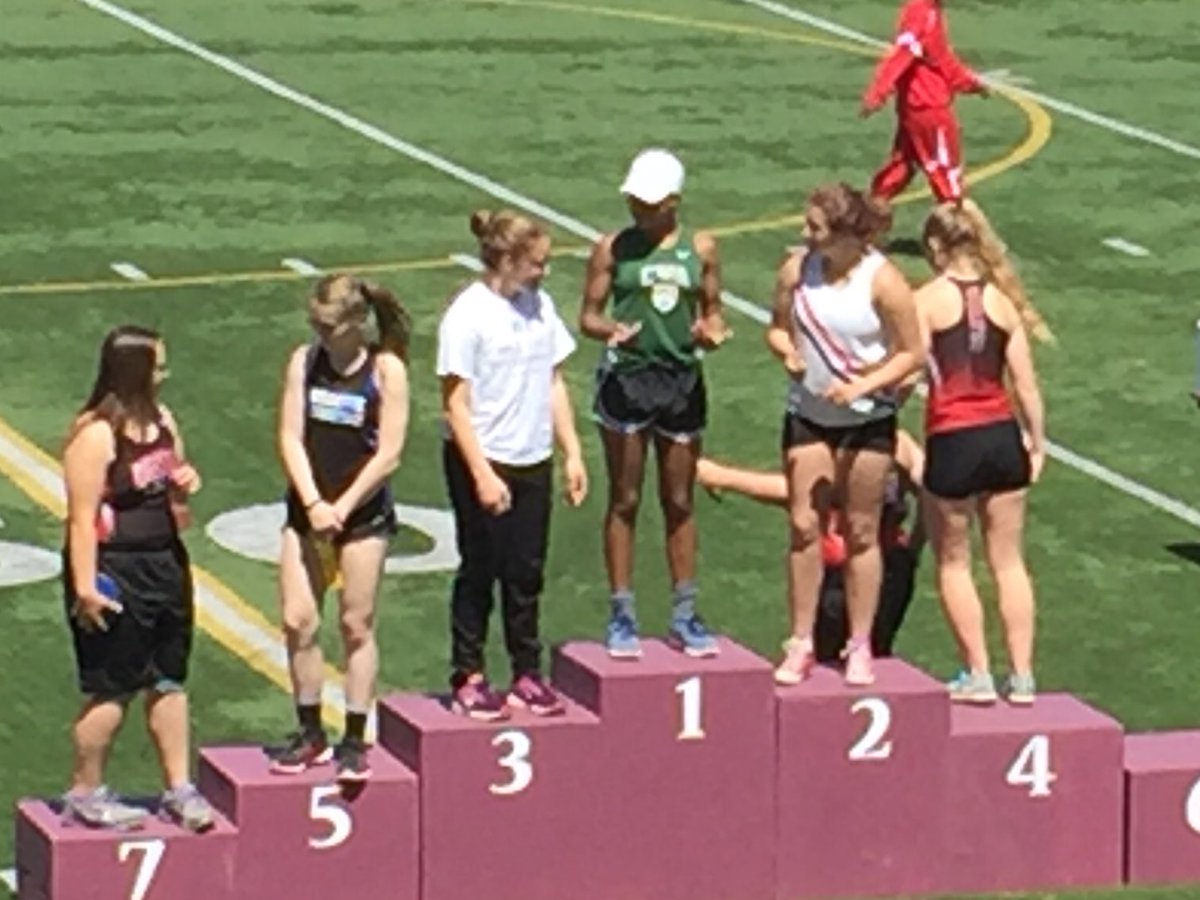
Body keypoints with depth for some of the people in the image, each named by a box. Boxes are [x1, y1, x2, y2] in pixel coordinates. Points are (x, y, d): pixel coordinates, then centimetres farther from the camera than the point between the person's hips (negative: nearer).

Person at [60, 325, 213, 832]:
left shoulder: (161, 420, 7)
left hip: (165, 563, 8)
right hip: (115, 574, -8)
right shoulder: (96, 434, -18)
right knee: (111, 690, 0)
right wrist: (85, 586, -24)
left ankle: (179, 789, 21)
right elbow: (82, 515, -20)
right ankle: (85, 795, 14)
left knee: (169, 681, 12)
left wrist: (184, 482, 0)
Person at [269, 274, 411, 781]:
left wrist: (343, 507, -12)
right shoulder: (304, 362, 0)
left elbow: (389, 453, -10)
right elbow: (291, 438, -1)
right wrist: (313, 503, -12)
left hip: (363, 512, -3)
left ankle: (354, 740, 12)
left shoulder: (385, 369, -8)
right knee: (298, 622, 1)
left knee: (356, 625, 4)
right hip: (308, 509, 3)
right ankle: (310, 734, 13)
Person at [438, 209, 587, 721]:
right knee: (480, 573, 5)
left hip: (533, 462, 6)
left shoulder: (539, 306, 5)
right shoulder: (468, 315, -14)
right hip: (482, 465, -5)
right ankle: (468, 680, 15)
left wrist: (572, 454, 11)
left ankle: (528, 676, 20)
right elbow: (456, 402, -14)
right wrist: (482, 475, -17)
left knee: (526, 574, 11)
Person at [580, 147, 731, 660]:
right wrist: (609, 329, -22)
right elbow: (588, 314, -1)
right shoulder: (614, 249, -3)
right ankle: (621, 615, 10)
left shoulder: (700, 249, 3)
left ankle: (684, 616, 18)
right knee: (624, 502, 3)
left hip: (681, 380, 2)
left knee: (679, 503, 10)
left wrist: (711, 332, -11)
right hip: (626, 377, -2)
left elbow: (712, 310, 11)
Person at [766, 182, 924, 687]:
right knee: (804, 526, 0)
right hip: (808, 413, 3)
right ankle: (801, 643, 8)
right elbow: (778, 327, 9)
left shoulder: (882, 281, -14)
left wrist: (862, 387, -20)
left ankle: (859, 646, 17)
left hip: (867, 418, -3)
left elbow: (912, 354, -9)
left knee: (861, 532, 6)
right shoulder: (797, 268, -4)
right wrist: (787, 350, -14)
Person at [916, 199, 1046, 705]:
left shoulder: (927, 300, -8)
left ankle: (978, 675, 11)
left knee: (954, 563, 12)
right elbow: (1026, 384, 4)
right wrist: (1037, 442, 13)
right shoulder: (1002, 301, 3)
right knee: (1008, 562, 13)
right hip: (1002, 436, 4)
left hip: (951, 440, -4)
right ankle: (1022, 676, 13)